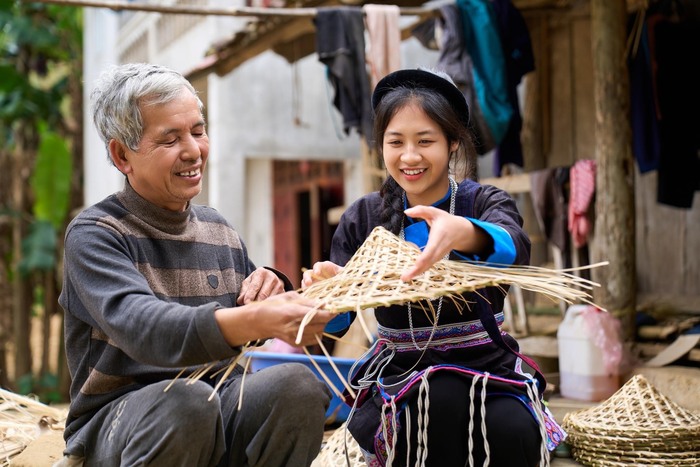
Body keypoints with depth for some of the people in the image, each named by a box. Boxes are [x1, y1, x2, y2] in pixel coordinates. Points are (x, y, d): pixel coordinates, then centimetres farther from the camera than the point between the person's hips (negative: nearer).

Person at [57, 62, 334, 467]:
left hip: (219, 408, 5)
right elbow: (141, 327, -27)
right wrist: (256, 320, -44)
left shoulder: (220, 231, 12)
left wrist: (269, 293, -6)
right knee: (186, 397, -36)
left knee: (297, 383, -24)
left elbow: (247, 332, 19)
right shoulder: (94, 234, -8)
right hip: (118, 419, -4)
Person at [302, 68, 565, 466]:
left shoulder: (486, 203, -2)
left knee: (513, 433, -31)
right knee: (439, 399, -33)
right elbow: (338, 321, -2)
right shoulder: (364, 218, 4)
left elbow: (515, 249, -29)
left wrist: (463, 232, -53)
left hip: (487, 370, 0)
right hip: (400, 376, 1)